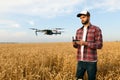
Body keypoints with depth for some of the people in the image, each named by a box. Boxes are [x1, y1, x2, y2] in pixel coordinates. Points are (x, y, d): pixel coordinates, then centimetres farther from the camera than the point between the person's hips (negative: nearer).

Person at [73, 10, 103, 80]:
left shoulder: (96, 29, -4)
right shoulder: (79, 31, 12)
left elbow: (99, 45, -11)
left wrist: (86, 43, -24)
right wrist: (74, 44, -9)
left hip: (91, 61, -5)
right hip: (80, 60, 5)